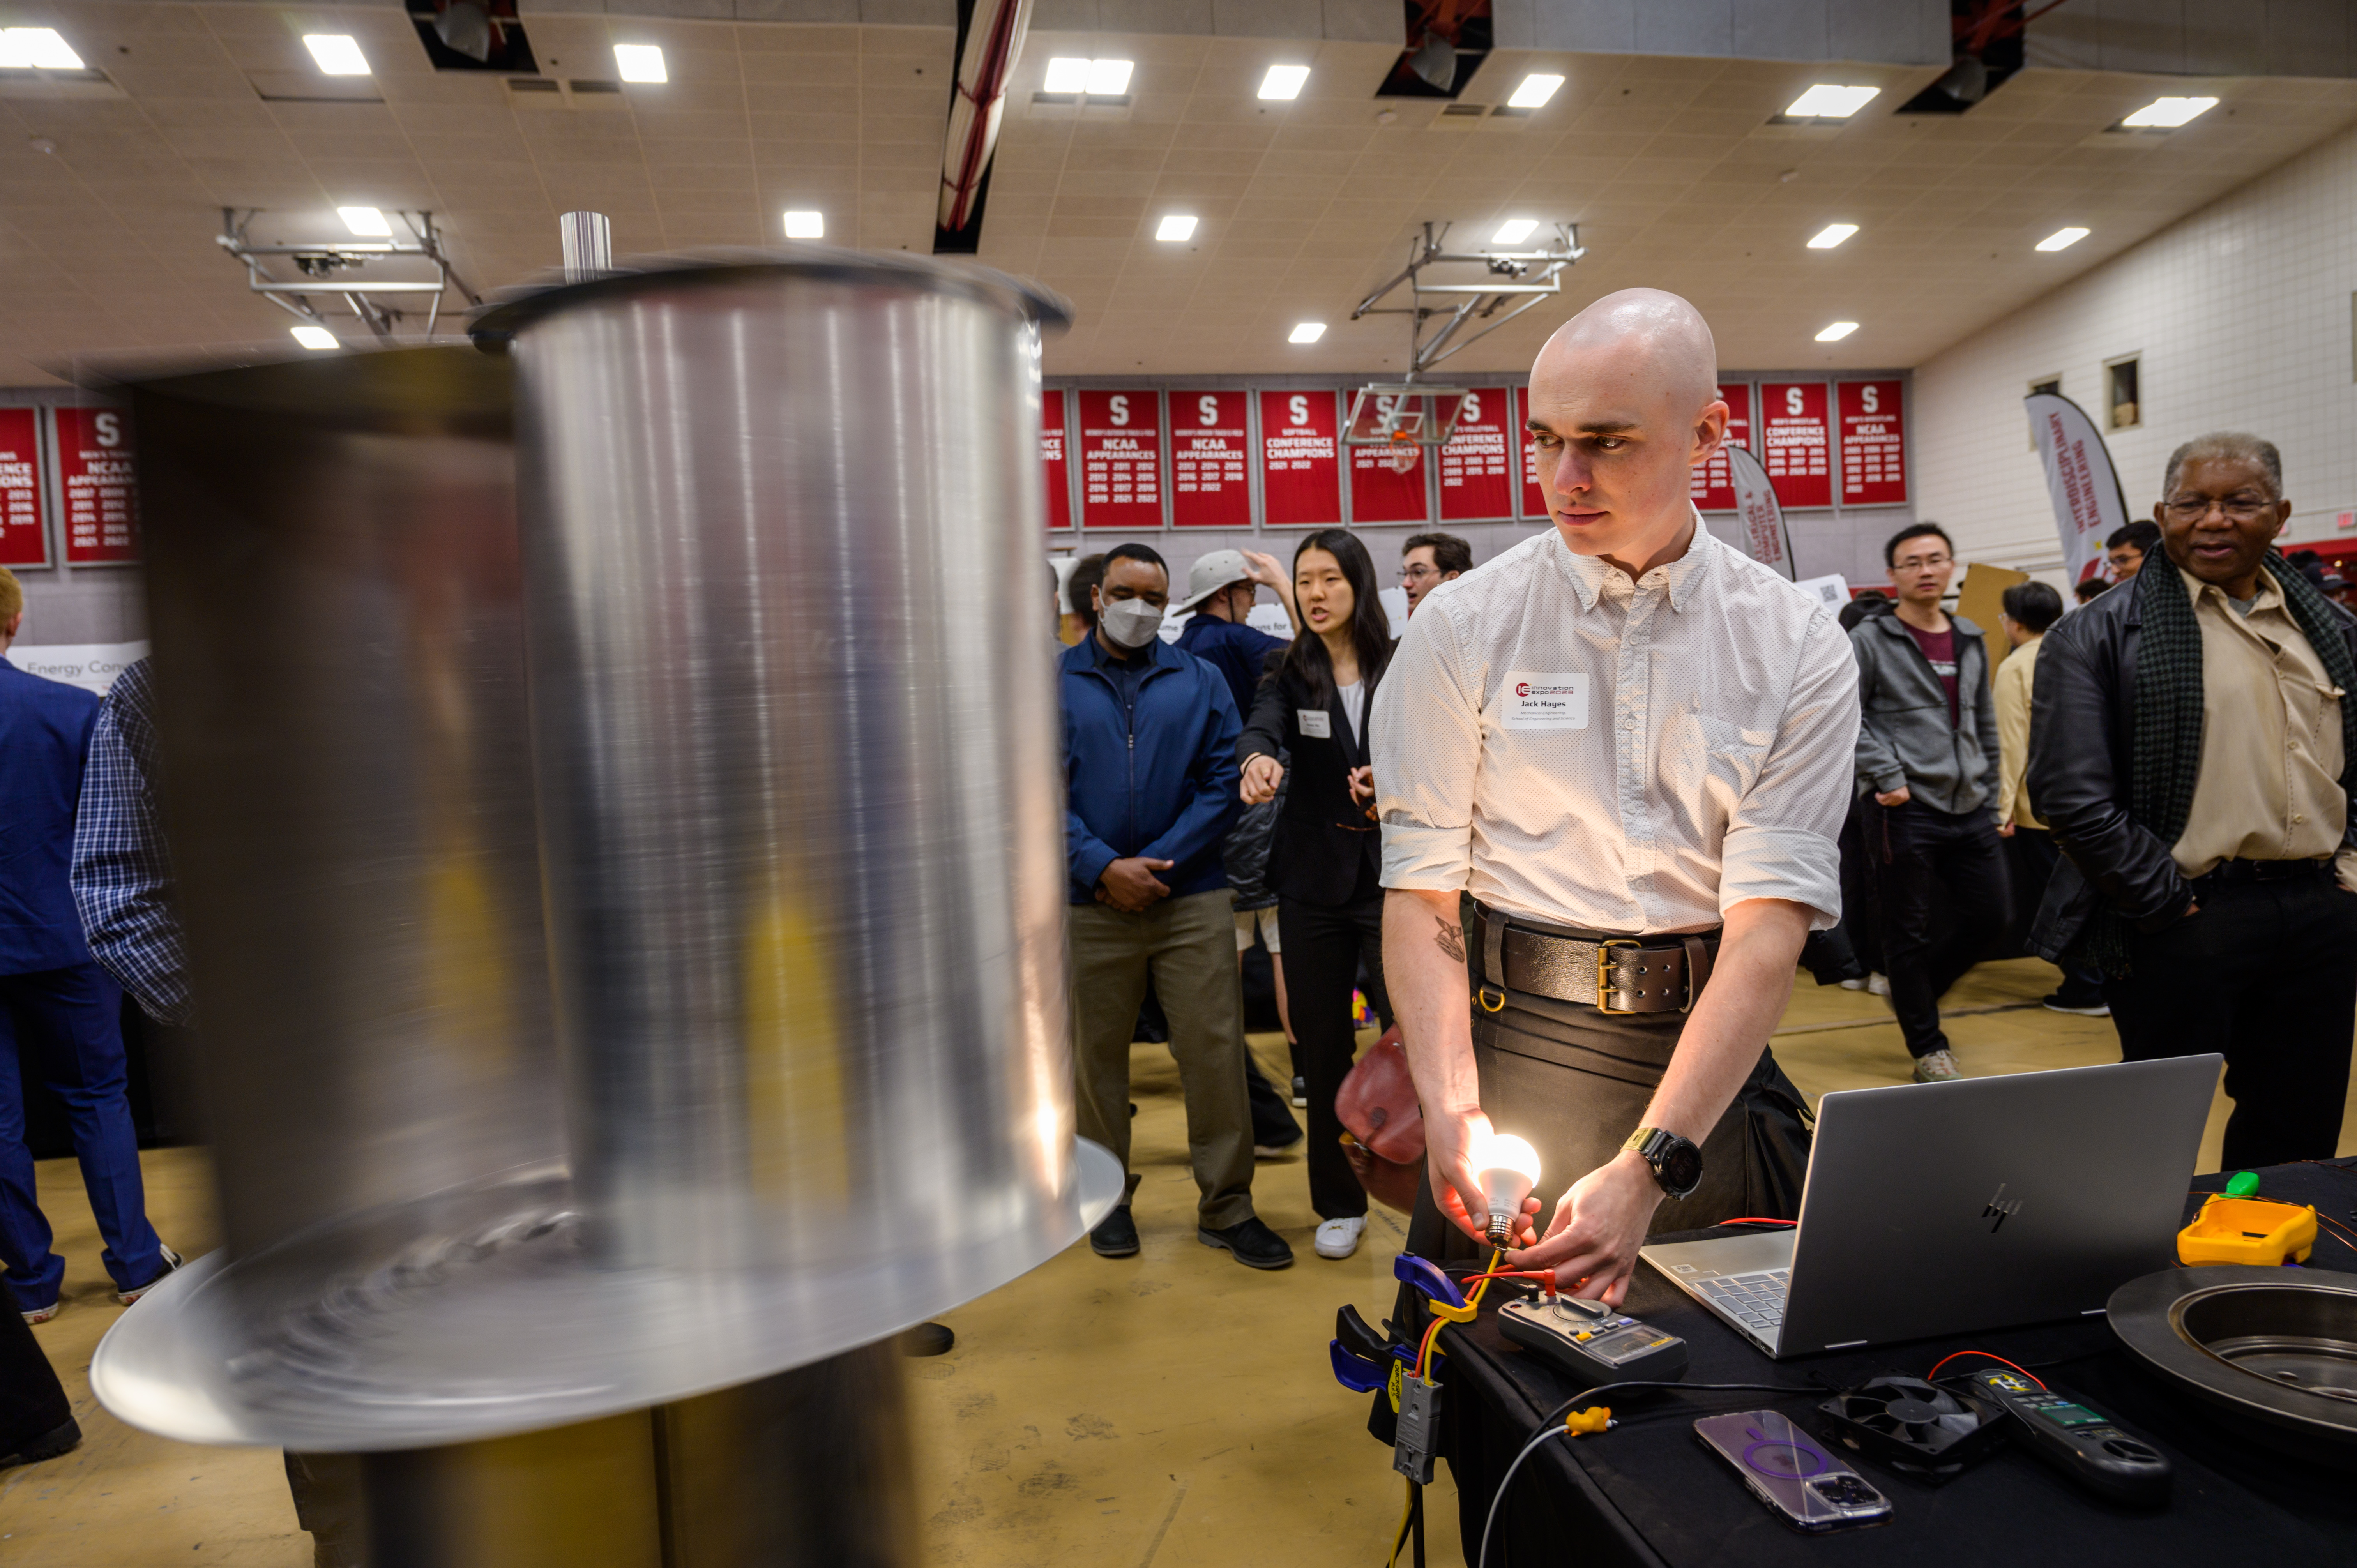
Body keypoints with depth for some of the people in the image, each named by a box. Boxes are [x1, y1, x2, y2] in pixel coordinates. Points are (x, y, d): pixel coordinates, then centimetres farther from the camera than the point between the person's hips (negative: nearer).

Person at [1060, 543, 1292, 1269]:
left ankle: (1226, 1206, 14)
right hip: (1091, 904, 0)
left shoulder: (1201, 681, 7)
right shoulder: (1055, 683, 4)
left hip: (1192, 899, 0)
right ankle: (1109, 1196, 29)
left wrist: (1157, 861, -10)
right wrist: (1105, 867, -14)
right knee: (1098, 1055, 11)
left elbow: (1221, 782, 0)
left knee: (1215, 1051, 0)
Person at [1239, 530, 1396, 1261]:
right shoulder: (1291, 673, 2)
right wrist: (1259, 758, -41)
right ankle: (1340, 1204, 25)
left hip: (1393, 877, -1)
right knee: (1324, 1049, 9)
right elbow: (1261, 727, -18)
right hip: (1313, 882, 2)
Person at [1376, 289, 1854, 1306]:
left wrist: (1650, 1165, -21)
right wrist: (1451, 1107, -21)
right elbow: (1420, 889, -6)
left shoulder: (1798, 647, -3)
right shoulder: (1461, 627, -3)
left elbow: (1772, 918, -11)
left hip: (1713, 1050, 1)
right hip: (1515, 1045, -1)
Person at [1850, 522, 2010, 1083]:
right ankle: (1929, 1048, 16)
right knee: (1908, 932, 3)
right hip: (1907, 811, -6)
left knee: (1989, 920, 9)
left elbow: (1985, 727, 19)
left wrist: (1990, 800, 16)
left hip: (1970, 810, 6)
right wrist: (1886, 776, -17)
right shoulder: (1871, 641, -4)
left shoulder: (1971, 641, 14)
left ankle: (1915, 993, 32)